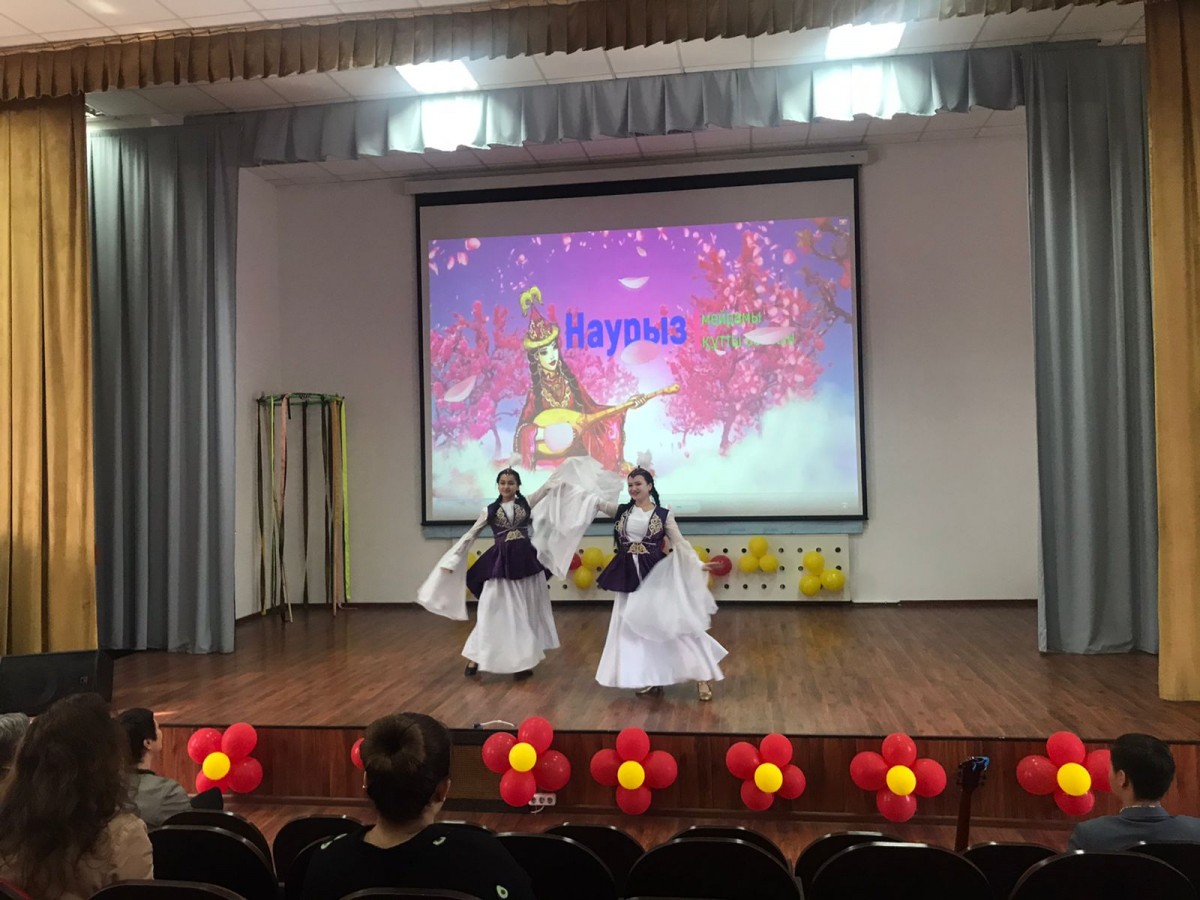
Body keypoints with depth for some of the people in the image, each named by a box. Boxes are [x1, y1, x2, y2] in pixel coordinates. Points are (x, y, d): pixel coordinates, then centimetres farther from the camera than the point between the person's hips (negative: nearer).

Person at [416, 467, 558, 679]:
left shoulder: (526, 503, 5)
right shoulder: (490, 510, 4)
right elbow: (470, 536, 8)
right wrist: (452, 560, 7)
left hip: (524, 561, 1)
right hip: (500, 563, -1)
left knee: (525, 613, 5)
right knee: (492, 612, -2)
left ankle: (524, 661, 13)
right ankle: (475, 658, 8)